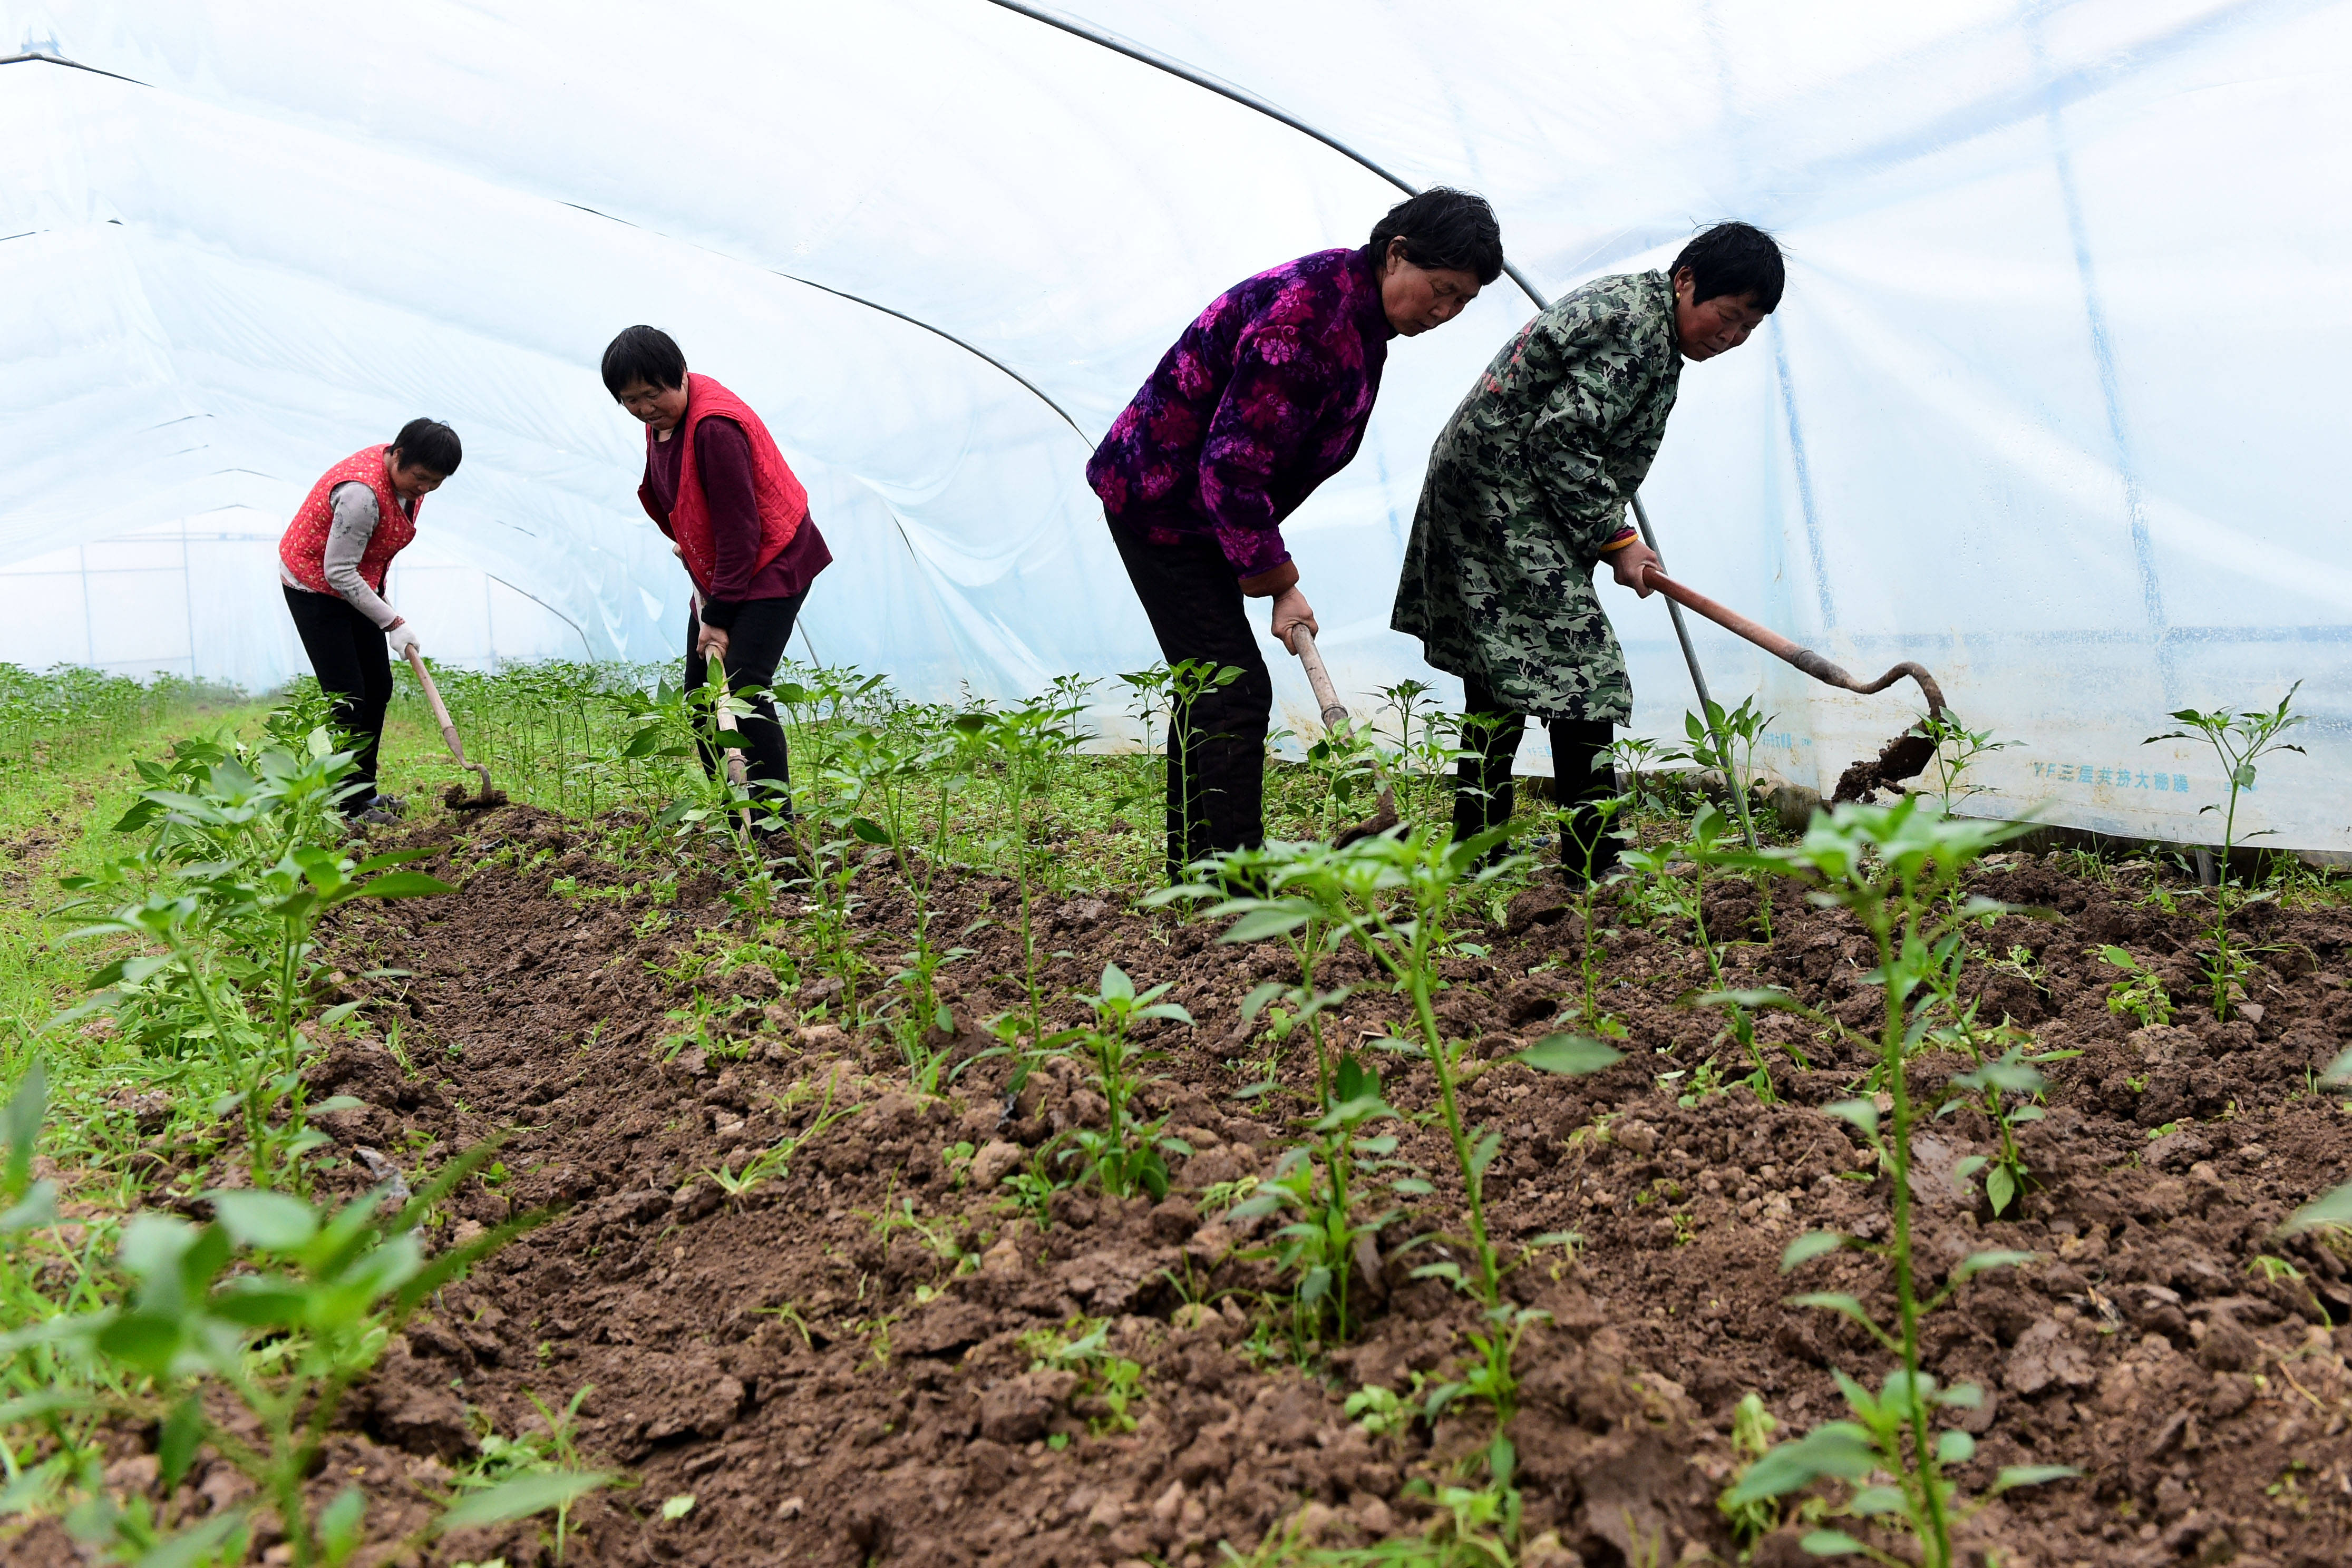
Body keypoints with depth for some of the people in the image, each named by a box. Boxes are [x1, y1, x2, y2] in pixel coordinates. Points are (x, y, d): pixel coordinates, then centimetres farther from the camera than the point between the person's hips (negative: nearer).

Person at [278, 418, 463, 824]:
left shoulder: (409, 477, -5)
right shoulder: (362, 492, -33)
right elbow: (339, 572, -28)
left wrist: (380, 588, 18)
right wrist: (393, 623, -26)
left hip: (356, 583, 9)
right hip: (314, 583, -9)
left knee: (378, 688, 9)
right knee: (347, 696, -11)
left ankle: (365, 791, 19)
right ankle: (352, 805, -4)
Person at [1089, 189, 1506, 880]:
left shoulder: (1361, 308, 4)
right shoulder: (1302, 313, -28)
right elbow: (1233, 464, -28)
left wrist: (1261, 561, 11)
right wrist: (1279, 580, -21)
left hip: (1199, 505, 10)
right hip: (1159, 502, -10)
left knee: (1209, 687, 13)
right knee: (1236, 693, -14)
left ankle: (1192, 875, 24)